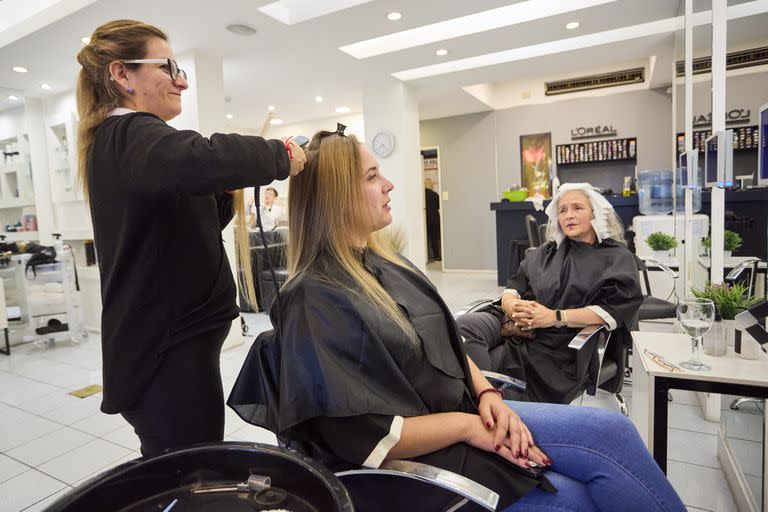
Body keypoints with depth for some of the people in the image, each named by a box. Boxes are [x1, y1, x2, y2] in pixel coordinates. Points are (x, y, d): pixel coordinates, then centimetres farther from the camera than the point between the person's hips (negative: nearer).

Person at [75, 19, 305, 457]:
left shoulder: (116, 140, 18)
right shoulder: (130, 135, -14)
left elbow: (190, 227, 19)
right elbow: (202, 161, -38)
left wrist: (227, 193, 2)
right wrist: (281, 155, -21)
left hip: (159, 341, 10)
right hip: (168, 348, -10)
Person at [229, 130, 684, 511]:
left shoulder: (384, 263, 8)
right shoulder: (315, 300, -19)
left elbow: (449, 344, 11)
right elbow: (365, 437, -22)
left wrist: (486, 395, -7)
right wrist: (468, 425, -17)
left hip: (462, 410, 7)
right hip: (422, 456, -7)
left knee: (612, 430, -6)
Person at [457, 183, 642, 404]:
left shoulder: (618, 258, 12)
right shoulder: (547, 251, 27)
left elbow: (613, 310, -5)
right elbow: (515, 284, 17)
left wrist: (556, 316, -15)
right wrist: (510, 303, -8)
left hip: (558, 342, -4)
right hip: (513, 322, 5)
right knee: (463, 327, -29)